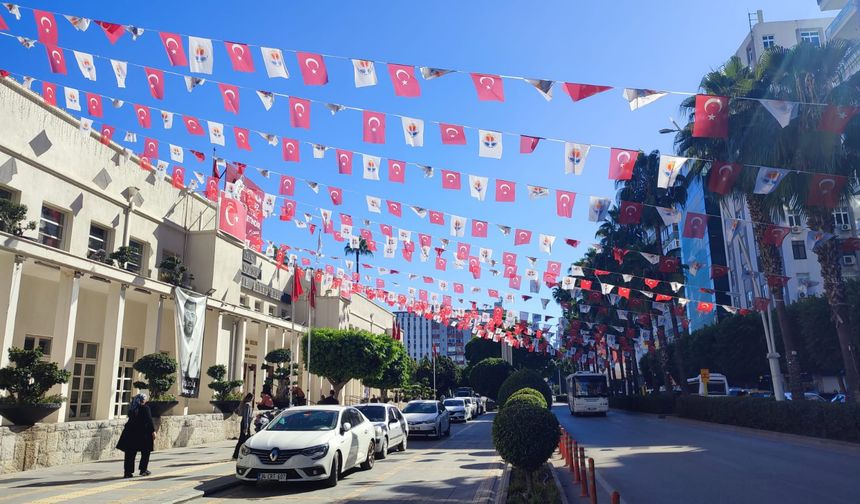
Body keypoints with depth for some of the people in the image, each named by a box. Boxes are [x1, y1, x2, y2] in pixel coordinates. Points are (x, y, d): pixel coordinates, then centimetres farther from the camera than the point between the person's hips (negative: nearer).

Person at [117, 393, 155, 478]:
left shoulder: (131, 408, 9)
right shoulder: (145, 408, -8)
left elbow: (130, 419, 14)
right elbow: (149, 420, -11)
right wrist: (153, 431, -8)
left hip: (131, 433, 5)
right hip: (143, 433, -5)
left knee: (130, 453, 6)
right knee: (145, 452, 10)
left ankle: (128, 472, 4)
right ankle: (143, 469, 11)